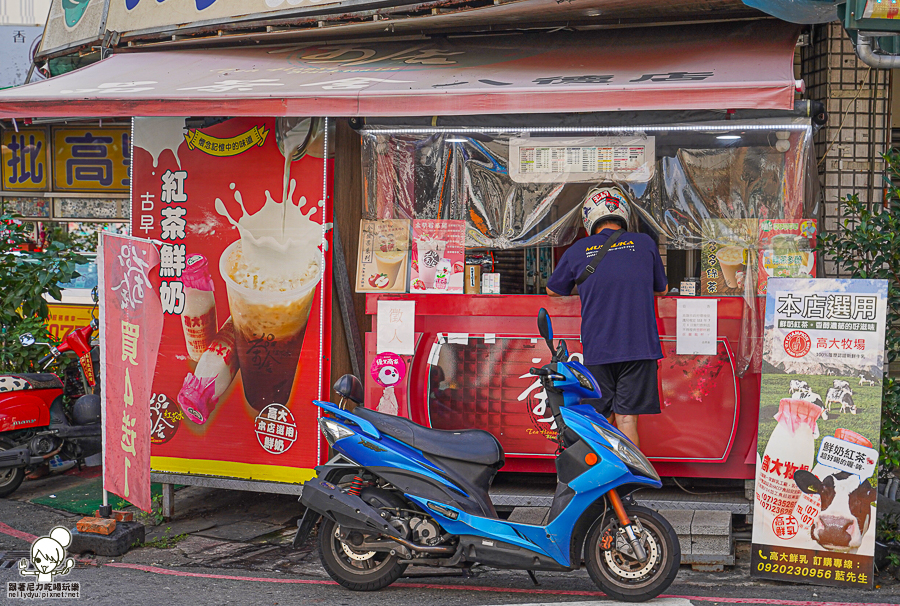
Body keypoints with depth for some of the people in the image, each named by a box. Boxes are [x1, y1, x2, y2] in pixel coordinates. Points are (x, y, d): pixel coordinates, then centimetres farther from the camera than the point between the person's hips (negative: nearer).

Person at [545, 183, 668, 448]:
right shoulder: (645, 243, 4)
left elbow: (553, 290, 21)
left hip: (596, 350, 1)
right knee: (626, 419, -2)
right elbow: (662, 289, 20)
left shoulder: (577, 250, 4)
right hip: (639, 347, 0)